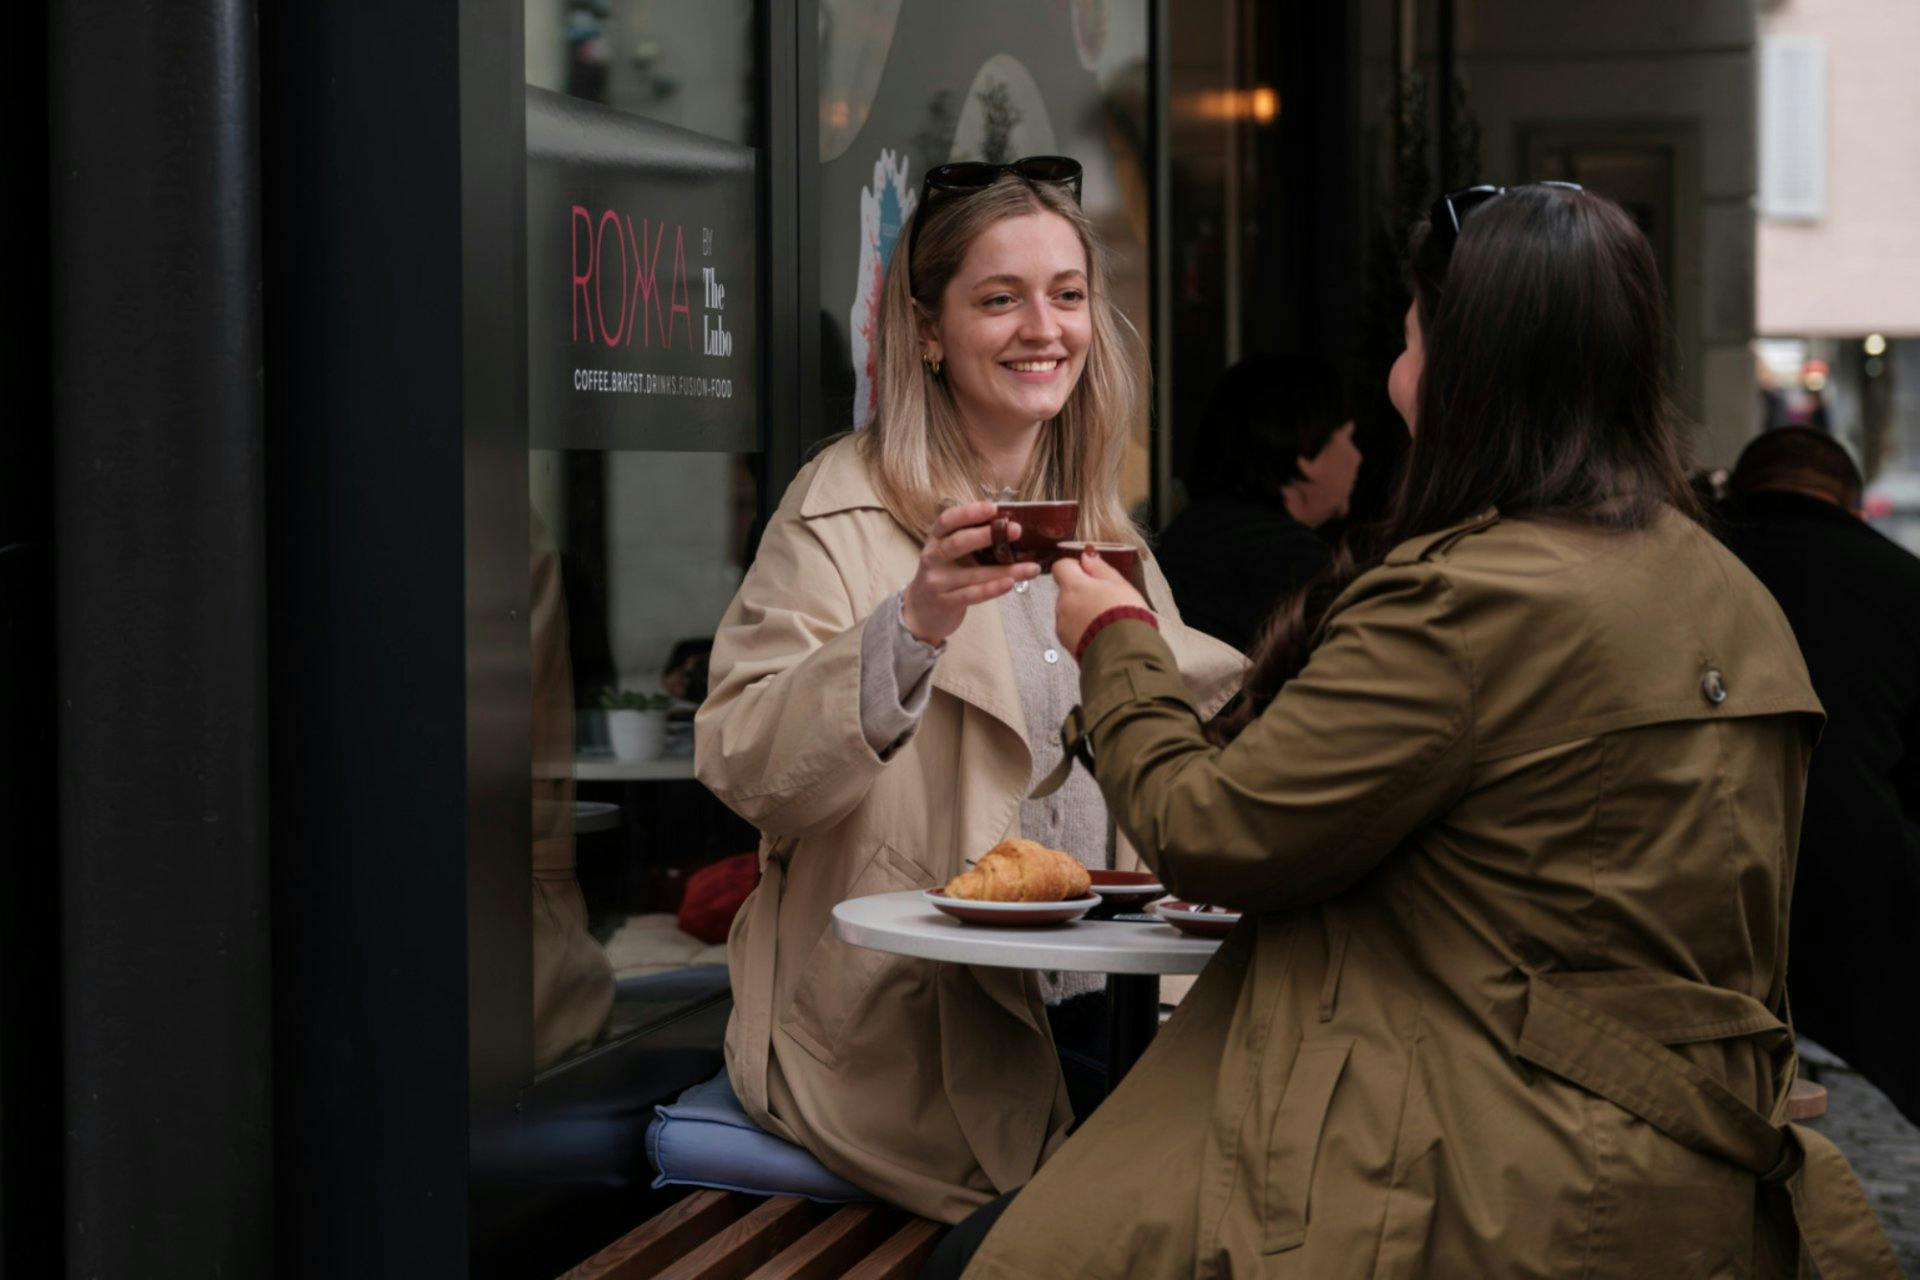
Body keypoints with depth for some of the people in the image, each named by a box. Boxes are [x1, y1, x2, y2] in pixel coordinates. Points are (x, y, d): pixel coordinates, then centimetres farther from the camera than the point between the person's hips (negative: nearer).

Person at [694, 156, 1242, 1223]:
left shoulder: (1094, 520, 16)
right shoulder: (848, 512, -6)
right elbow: (744, 771, -17)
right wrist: (912, 627, -29)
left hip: (1094, 1005, 6)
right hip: (903, 1034, -6)